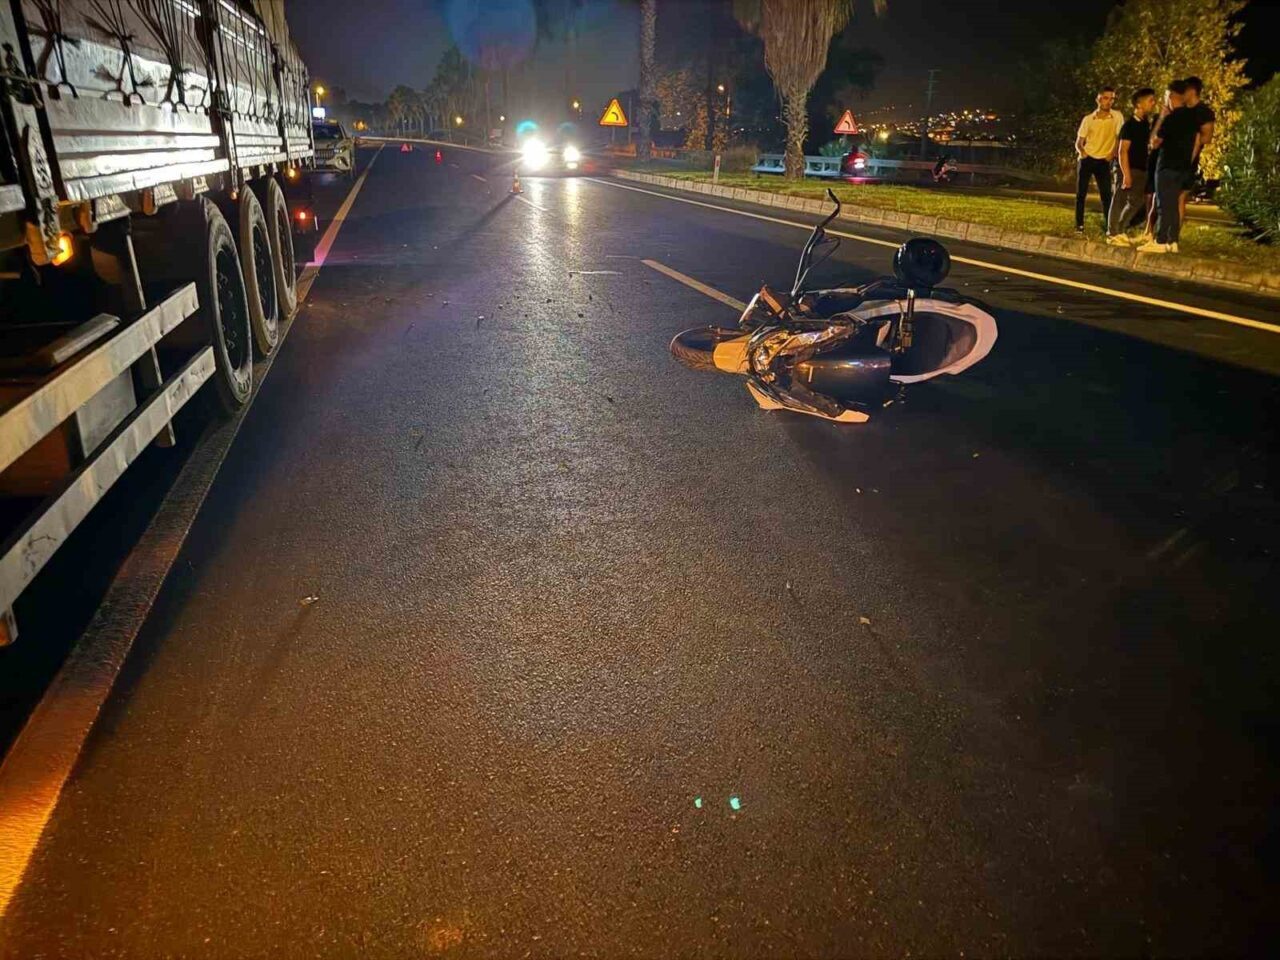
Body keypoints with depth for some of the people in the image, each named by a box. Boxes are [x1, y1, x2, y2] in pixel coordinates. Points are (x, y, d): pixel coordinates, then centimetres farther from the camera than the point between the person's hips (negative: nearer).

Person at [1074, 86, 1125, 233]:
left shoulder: (1117, 116, -2)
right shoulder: (1088, 119, 0)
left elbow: (1119, 138, 5)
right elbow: (1079, 142, 3)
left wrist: (1113, 154, -3)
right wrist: (1081, 151, -15)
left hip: (1104, 161, 0)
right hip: (1086, 159, 1)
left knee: (1106, 195, -4)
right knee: (1081, 193, -2)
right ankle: (1079, 225, 4)